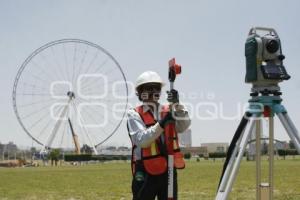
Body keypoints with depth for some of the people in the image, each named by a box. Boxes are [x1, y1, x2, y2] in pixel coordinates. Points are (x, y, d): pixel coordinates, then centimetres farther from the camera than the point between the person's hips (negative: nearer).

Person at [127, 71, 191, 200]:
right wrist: (161, 124, -27)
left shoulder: (168, 112, 9)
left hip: (168, 170, 4)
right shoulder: (134, 114, -2)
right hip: (146, 171, -4)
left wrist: (177, 105, -24)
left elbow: (184, 126, -8)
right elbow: (141, 140, -16)